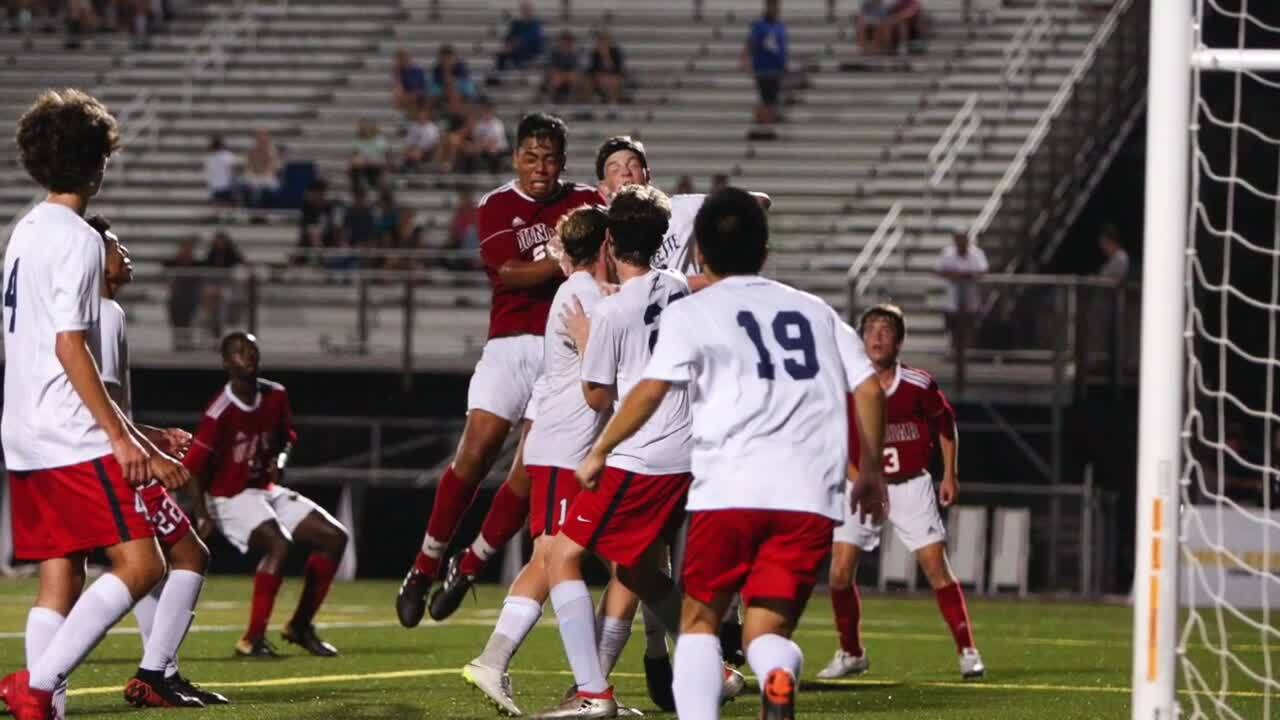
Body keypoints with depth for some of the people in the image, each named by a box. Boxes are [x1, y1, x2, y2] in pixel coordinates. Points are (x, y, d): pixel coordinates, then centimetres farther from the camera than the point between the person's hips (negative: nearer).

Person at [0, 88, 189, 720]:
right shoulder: (76, 239, -11)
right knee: (140, 565, -11)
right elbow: (70, 345, -17)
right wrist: (122, 437, -16)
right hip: (73, 439, -9)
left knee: (60, 582, 8)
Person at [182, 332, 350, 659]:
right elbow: (194, 466, -20)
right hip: (229, 498, -8)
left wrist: (280, 458, -4)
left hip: (266, 490, 8)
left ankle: (301, 625, 12)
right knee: (278, 544, -32)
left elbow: (287, 434, 18)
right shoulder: (221, 411, -22)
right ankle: (253, 639, -25)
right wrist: (202, 515, -27)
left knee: (334, 537, 2)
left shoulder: (276, 396, -1)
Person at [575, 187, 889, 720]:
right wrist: (872, 471, 26)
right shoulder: (815, 311, 22)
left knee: (700, 620, 15)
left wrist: (600, 452, 5)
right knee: (767, 631, 7)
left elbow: (651, 389, -4)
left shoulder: (692, 313, 10)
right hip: (811, 495, 3)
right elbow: (868, 388, 16)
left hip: (729, 490, -3)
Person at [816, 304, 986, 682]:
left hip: (911, 486, -1)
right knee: (840, 572, -6)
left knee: (936, 567, -7)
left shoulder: (919, 384, -8)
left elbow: (946, 424, 9)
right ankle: (851, 654, 11)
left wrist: (950, 474, 7)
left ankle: (967, 651, 0)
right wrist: (860, 480, -9)